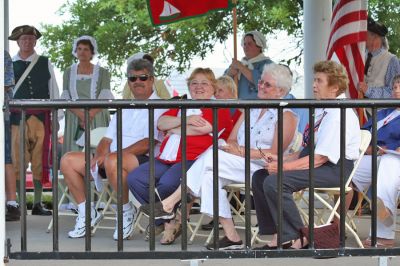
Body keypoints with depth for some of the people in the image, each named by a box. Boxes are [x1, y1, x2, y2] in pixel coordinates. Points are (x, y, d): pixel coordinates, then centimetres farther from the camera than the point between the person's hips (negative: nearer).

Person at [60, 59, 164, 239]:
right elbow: (108, 138, 22)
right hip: (108, 161, 8)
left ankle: (126, 211, -17)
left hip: (143, 160, -8)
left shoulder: (159, 107, 0)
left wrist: (110, 155, -19)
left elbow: (148, 143, -13)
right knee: (68, 160, -5)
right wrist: (99, 155, -3)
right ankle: (87, 214, 0)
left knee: (113, 161, -40)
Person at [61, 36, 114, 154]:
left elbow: (104, 99, -2)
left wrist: (90, 115, -16)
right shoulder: (69, 72, 13)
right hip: (74, 121, 1)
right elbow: (65, 99, 4)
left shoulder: (102, 72, 7)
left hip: (97, 120, -1)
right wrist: (81, 115, -12)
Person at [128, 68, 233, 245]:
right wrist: (186, 119, -4)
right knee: (135, 178, -14)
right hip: (166, 159, 7)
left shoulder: (218, 107, 10)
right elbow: (161, 123, 14)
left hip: (193, 159, -7)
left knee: (167, 182, -36)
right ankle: (168, 223, -11)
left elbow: (203, 128, -10)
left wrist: (173, 129, 3)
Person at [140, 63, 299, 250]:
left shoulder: (286, 116, 1)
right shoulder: (250, 110, 23)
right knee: (210, 175, -26)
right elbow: (231, 140, 16)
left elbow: (275, 153, -11)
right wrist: (232, 146, -9)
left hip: (263, 170, -7)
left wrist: (243, 151, -18)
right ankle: (231, 237, -28)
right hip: (238, 167, 7)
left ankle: (170, 203, -23)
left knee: (213, 156, -27)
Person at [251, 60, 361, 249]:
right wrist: (281, 159, 6)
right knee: (259, 176, 1)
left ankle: (297, 239, -15)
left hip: (334, 169, -10)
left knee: (274, 182, -26)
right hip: (314, 163, 10)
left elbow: (320, 158, -22)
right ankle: (278, 236, -3)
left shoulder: (339, 115, -16)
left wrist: (284, 167, -20)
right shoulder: (321, 111, 17)